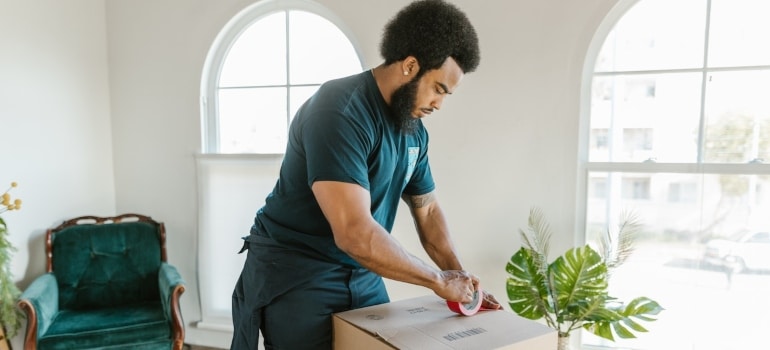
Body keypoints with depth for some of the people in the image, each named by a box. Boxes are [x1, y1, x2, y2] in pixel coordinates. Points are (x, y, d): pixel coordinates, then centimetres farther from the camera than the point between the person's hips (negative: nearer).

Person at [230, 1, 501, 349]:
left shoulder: (414, 130, 2)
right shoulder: (339, 111, -25)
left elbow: (428, 210, 12)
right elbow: (355, 233, -33)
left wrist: (459, 277, -1)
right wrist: (438, 279, -21)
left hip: (362, 275, 7)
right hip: (296, 275, -7)